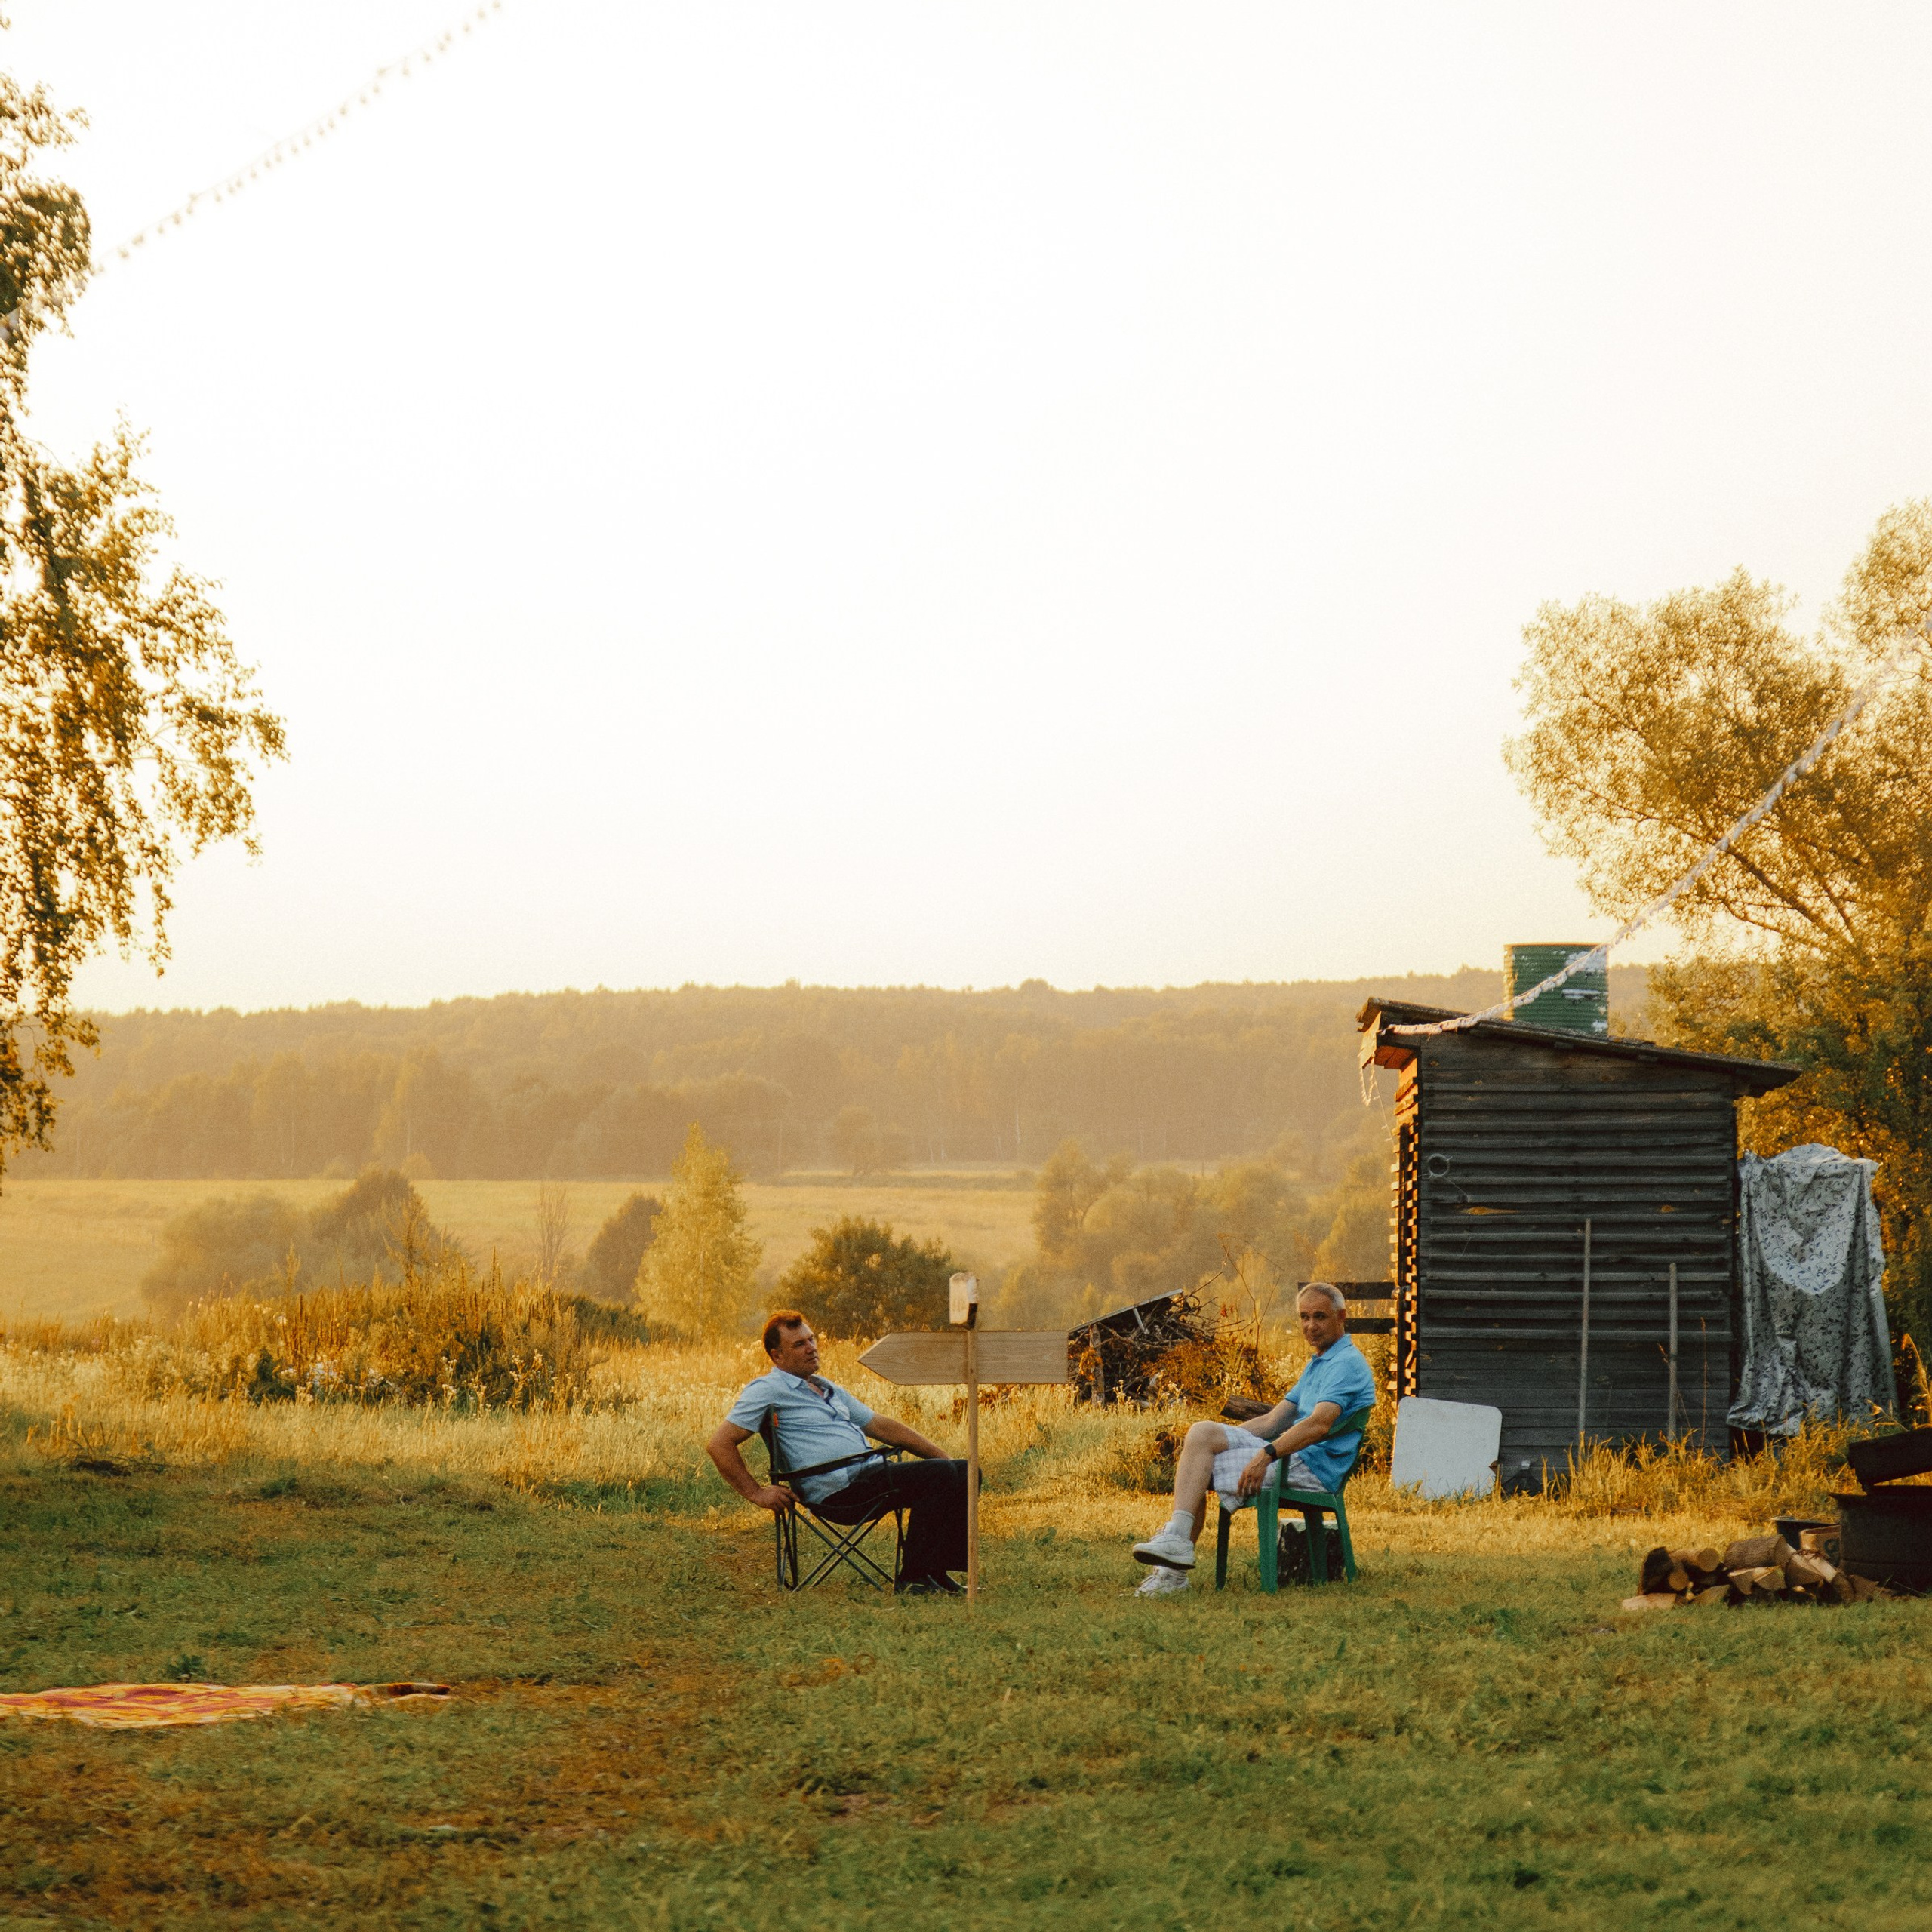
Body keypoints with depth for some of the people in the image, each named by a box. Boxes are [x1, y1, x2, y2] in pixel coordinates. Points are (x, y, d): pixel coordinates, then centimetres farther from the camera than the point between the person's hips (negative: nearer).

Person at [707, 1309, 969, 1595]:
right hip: (839, 1492, -9)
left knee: (963, 1473, -4)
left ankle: (938, 1570, -1)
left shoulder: (829, 1389, 25)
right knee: (939, 1475, -24)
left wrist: (941, 1455, 22)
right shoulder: (767, 1391, -1)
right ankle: (912, 1579, -20)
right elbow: (718, 1444, -7)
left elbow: (880, 1425, 29)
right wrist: (756, 1493, -12)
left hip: (872, 1472, 9)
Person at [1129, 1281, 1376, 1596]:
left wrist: (1266, 1455, -34)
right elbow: (1272, 1422, 24)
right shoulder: (1318, 1364, 25)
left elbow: (1319, 1425, -25)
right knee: (1202, 1432, -9)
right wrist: (1220, 1438, 13)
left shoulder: (1347, 1363, -9)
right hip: (1290, 1456, 9)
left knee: (1201, 1468, -16)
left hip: (1313, 1466, -9)